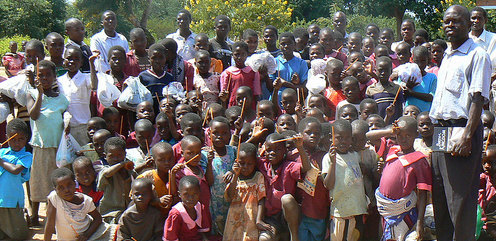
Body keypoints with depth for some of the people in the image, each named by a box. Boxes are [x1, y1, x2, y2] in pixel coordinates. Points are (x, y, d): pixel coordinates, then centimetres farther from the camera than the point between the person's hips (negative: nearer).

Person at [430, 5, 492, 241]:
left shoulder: (477, 55, -6)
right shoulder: (447, 56, 19)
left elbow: (478, 99, -14)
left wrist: (467, 136, -21)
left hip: (461, 130, -8)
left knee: (460, 200, -5)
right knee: (439, 197, 11)